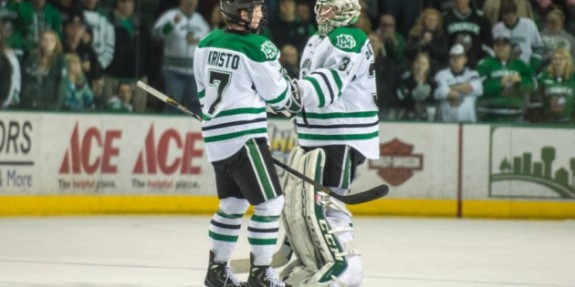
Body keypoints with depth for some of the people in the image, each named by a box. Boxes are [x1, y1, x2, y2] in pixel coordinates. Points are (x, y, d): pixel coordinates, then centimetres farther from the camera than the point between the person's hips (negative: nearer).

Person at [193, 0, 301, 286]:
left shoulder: (206, 43, 8)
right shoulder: (258, 48, -14)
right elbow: (278, 94, -5)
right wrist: (295, 101, 17)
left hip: (216, 137, 8)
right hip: (244, 136, -8)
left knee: (233, 203, 19)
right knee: (269, 201, -3)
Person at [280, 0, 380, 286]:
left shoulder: (349, 38, -12)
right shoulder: (316, 41, 19)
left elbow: (331, 82, -28)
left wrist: (297, 92, -40)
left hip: (343, 136, -10)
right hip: (316, 136, 10)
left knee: (322, 202, -18)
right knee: (295, 200, 12)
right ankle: (313, 262, 24)